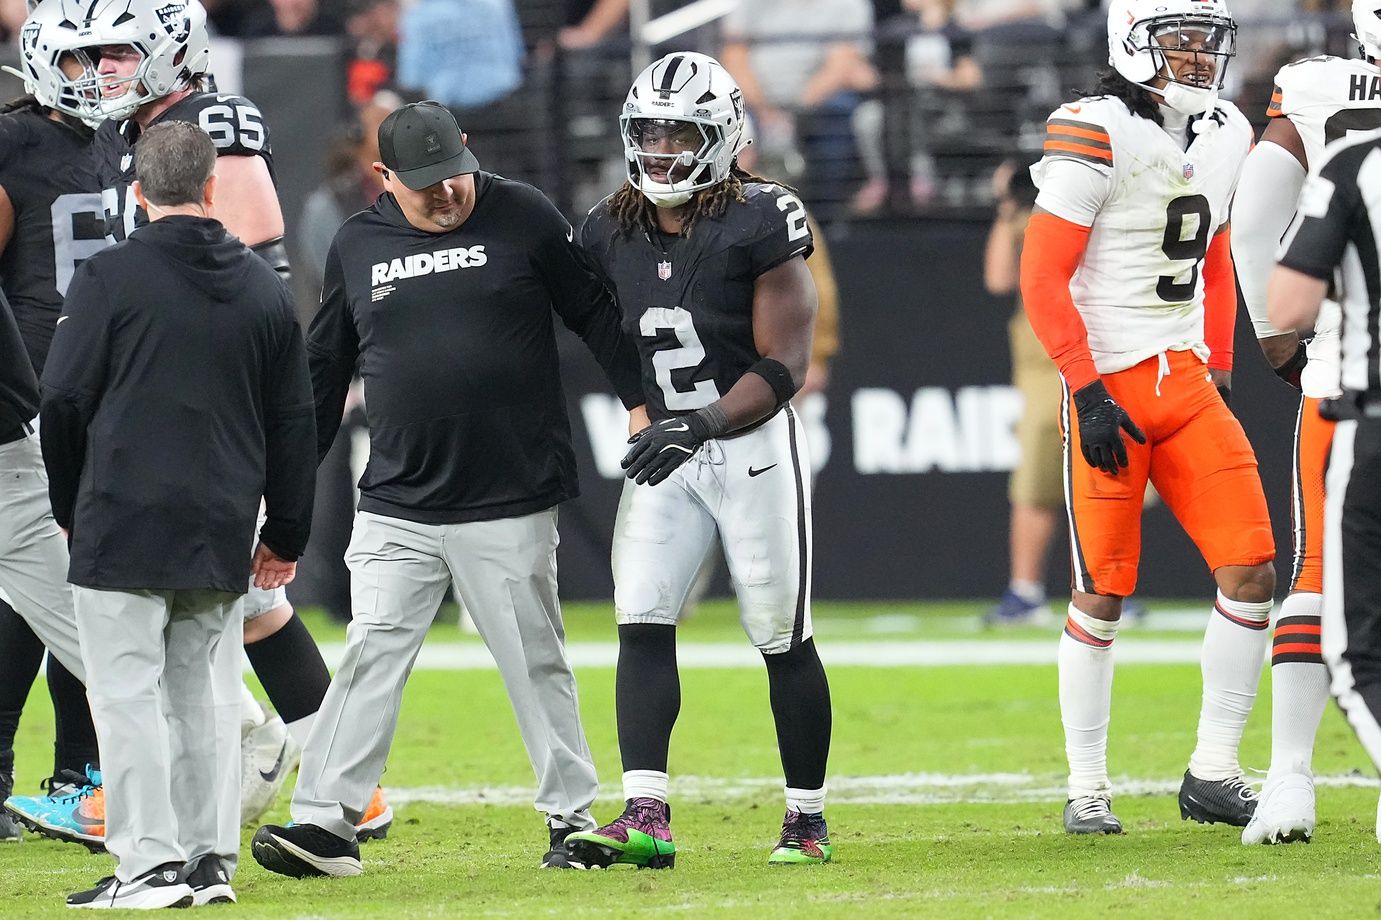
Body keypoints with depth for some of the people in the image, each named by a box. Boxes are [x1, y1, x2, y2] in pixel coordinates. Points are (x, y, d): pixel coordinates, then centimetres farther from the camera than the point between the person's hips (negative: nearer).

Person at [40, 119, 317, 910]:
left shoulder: (111, 277, -6)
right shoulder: (265, 288, 9)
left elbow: (65, 401, -4)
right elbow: (294, 421, 13)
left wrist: (70, 507, 10)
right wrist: (286, 534, 20)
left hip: (124, 522, -5)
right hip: (222, 532, 5)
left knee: (129, 692, -3)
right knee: (206, 693, 11)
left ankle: (151, 864, -7)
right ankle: (210, 858, 10)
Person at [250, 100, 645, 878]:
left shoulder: (524, 218, -1)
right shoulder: (357, 246, 8)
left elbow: (596, 313, 5)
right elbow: (326, 370, 17)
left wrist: (641, 404, -3)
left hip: (510, 506, -2)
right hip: (396, 511, 2)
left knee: (535, 663, 4)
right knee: (372, 657, -3)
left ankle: (573, 816, 15)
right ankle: (323, 821, -5)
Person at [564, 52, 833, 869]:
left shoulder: (758, 226, -14)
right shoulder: (612, 233, 3)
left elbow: (786, 365, -17)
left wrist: (703, 425, -28)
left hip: (755, 446, -5)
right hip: (667, 454, 5)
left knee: (783, 640, 2)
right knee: (643, 625, -9)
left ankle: (808, 818, 14)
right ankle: (646, 818, -15)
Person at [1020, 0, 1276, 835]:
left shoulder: (1227, 137, 10)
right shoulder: (1097, 137, -12)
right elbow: (1042, 278, -13)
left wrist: (1219, 373, 15)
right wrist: (1089, 391, -16)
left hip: (1185, 381, 6)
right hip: (1112, 387, -6)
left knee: (1250, 570, -5)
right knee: (1104, 594, -1)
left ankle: (1214, 774, 4)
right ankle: (1088, 790, 12)